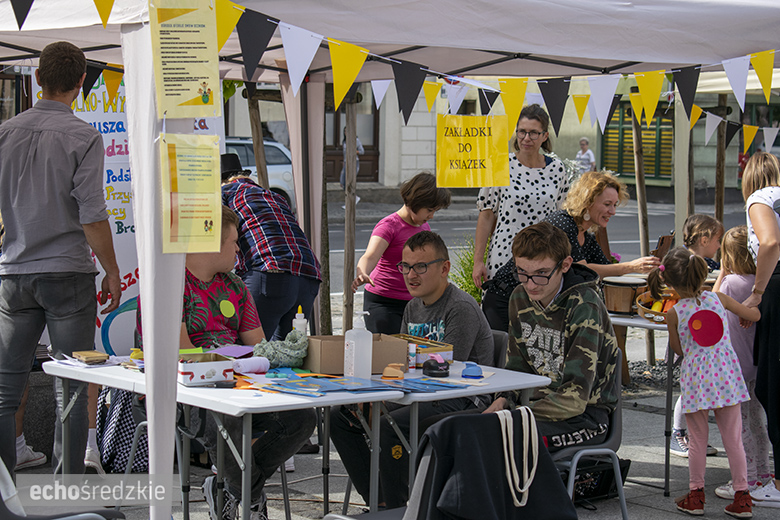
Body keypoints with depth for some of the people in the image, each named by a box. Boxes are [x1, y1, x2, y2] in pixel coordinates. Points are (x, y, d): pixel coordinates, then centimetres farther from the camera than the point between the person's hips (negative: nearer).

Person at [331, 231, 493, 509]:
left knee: (389, 426, -32)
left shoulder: (461, 308, -16)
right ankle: (378, 501, 4)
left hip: (463, 401, -9)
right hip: (419, 396, 9)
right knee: (341, 416, 0)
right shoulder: (414, 308, 13)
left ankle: (396, 509, -16)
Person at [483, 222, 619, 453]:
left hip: (586, 415, -7)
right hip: (542, 404, 7)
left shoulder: (585, 307, -19)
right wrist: (504, 401, -4)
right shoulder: (520, 298, 4)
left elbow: (576, 398, -23)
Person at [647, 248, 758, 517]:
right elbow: (755, 315, 11)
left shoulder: (673, 314, -6)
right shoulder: (718, 298, -2)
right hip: (726, 376, 1)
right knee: (733, 439, 7)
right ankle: (742, 498, 10)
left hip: (695, 379, -1)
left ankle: (696, 495, 17)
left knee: (697, 440, 10)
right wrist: (752, 301, 31)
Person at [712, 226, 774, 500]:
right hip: (758, 363, 7)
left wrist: (721, 274, 3)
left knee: (739, 425, 0)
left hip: (735, 364, -7)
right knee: (757, 421, 18)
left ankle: (748, 481, 2)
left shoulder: (731, 283, -18)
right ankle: (763, 473, 27)